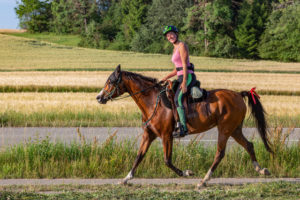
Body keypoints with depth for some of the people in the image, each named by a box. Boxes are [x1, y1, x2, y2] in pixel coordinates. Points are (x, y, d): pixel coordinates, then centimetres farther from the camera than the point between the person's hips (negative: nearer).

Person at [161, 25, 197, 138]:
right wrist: (165, 78, 14)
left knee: (178, 98, -28)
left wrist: (184, 82, -22)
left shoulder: (182, 46, -6)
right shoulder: (175, 49, 21)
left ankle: (183, 127, -36)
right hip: (180, 77, 10)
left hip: (188, 77, -10)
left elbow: (185, 65, -15)